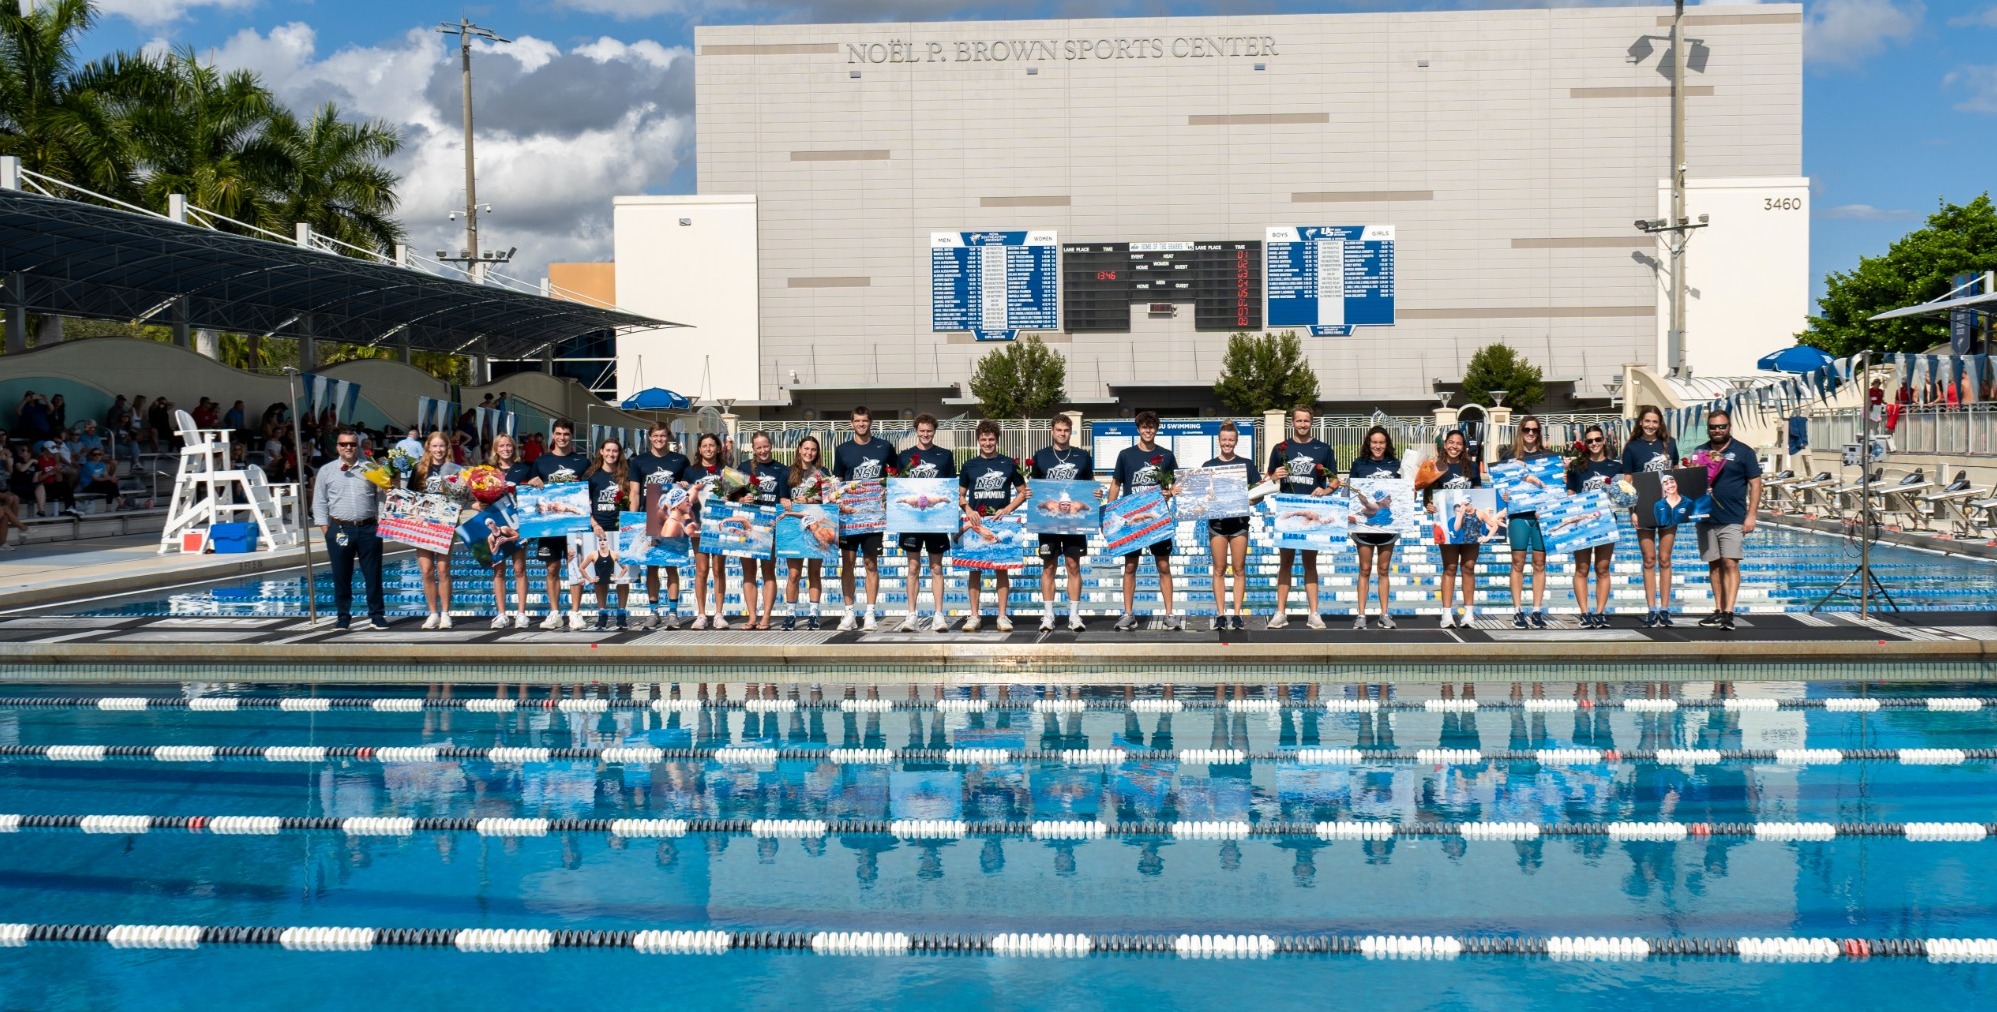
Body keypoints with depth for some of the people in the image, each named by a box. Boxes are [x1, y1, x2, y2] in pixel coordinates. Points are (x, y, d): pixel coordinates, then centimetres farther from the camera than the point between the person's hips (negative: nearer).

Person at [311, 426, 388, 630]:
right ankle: (343, 616, 14)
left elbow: (381, 496, 10)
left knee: (373, 575, 2)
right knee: (341, 577, 5)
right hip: (340, 529, 0)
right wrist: (326, 532, 0)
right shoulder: (326, 471, 6)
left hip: (369, 529, 0)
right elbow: (319, 504, 7)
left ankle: (377, 615, 9)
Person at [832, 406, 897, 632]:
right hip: (848, 513, 1)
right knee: (847, 562, 0)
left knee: (871, 563, 2)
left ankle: (870, 613, 6)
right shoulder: (842, 450, 7)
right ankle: (850, 613, 5)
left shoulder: (885, 447, 6)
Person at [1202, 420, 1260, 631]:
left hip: (1239, 521, 0)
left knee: (1239, 568, 2)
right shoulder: (1208, 466, 6)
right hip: (1217, 521, 0)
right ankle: (1220, 615, 4)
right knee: (1219, 569, 2)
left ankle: (1237, 614, 6)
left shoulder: (1246, 464, 5)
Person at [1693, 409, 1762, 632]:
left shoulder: (1743, 452, 1)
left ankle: (1728, 613, -15)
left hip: (1733, 519, -4)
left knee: (1730, 563, -11)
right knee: (1714, 565, 9)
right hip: (1706, 518, 4)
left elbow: (1755, 484, 0)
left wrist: (1751, 515, -7)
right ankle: (1718, 611, 16)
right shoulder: (1700, 452, 12)